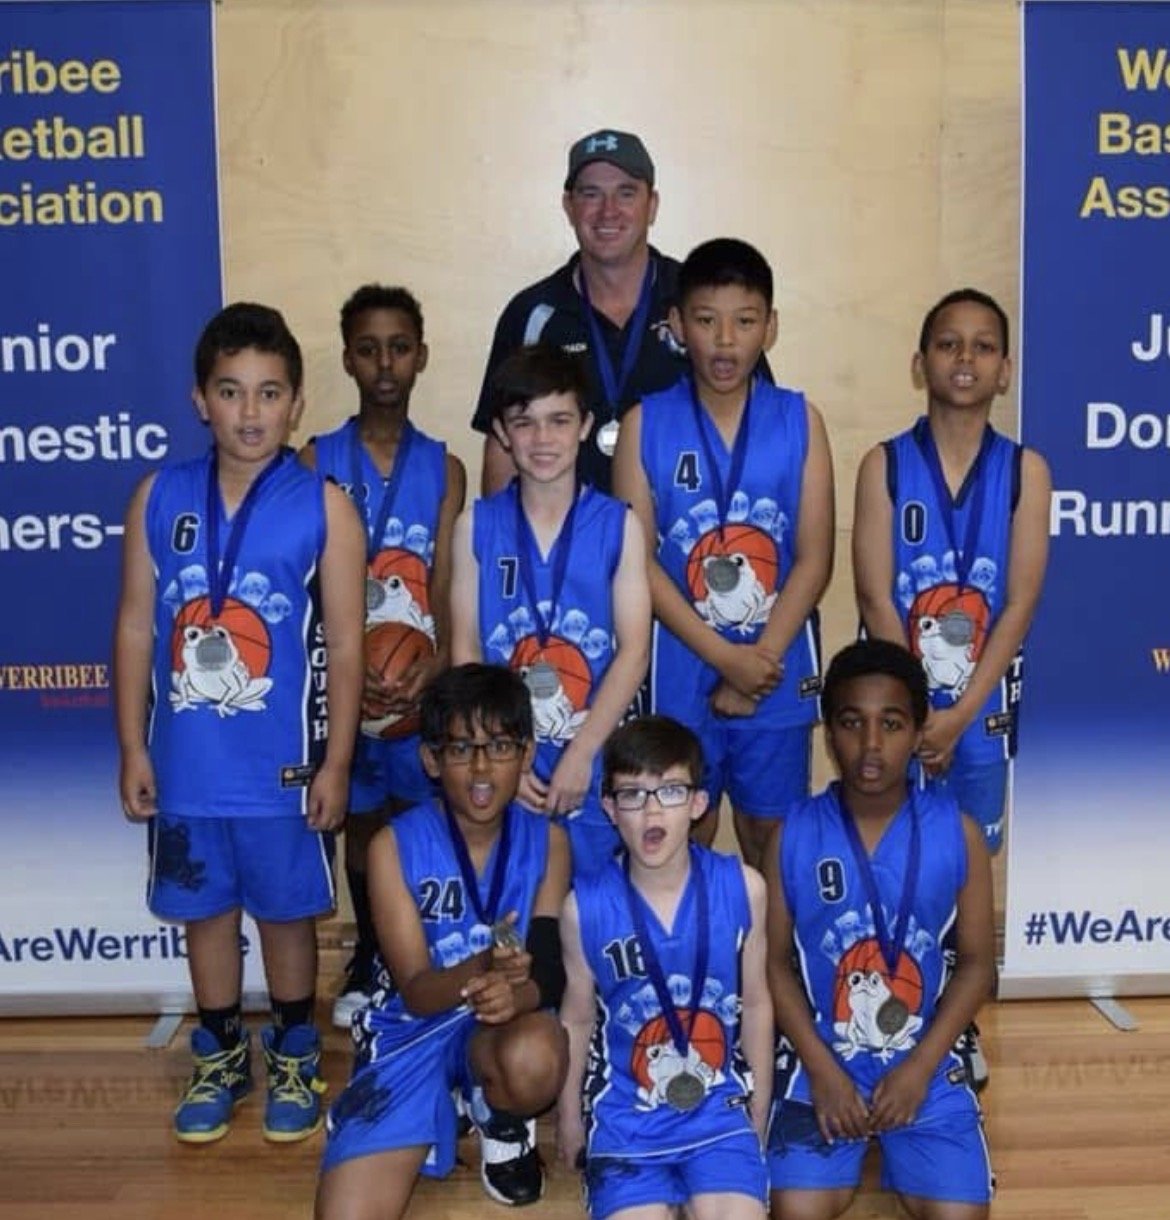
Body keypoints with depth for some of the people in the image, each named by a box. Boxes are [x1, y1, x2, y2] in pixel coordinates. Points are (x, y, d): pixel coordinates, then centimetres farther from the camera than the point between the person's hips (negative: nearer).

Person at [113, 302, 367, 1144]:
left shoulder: (324, 507, -9)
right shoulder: (159, 498, -2)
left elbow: (346, 646, -7)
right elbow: (135, 627, 2)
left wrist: (336, 763, -8)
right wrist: (133, 748, 1)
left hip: (282, 764, -2)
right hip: (185, 760, 3)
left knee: (287, 912, 14)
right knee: (205, 911, 18)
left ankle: (294, 1056, 36)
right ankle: (222, 1054, 39)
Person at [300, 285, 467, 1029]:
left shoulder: (444, 469, 1)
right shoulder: (317, 463, -1)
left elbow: (447, 585, -4)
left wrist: (435, 667, -20)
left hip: (423, 681, 0)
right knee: (362, 820, 12)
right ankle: (367, 961, 30)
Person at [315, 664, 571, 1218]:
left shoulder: (546, 841, -5)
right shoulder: (395, 845, -11)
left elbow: (551, 973, -7)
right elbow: (415, 992, -14)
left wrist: (518, 992, -32)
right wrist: (481, 970, -36)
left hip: (501, 1027, 0)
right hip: (410, 1032, 0)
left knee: (535, 1060, -38)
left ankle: (503, 1123, 1)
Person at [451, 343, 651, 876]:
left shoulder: (619, 525, 0)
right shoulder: (475, 526, 2)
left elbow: (633, 652, -4)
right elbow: (465, 649, 1)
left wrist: (580, 754, -11)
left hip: (594, 766, 0)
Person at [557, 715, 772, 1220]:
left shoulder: (742, 887, -8)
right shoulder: (586, 907, -11)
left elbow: (755, 1002, 4)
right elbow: (577, 1019, 3)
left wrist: (758, 1114, 12)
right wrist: (570, 1120, 13)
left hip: (720, 1112, 1)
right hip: (624, 1118, -1)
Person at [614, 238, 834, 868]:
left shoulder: (799, 420, -1)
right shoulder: (646, 423, -4)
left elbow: (814, 559, -4)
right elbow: (638, 560, -8)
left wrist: (759, 661, -12)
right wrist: (724, 655, -14)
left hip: (779, 673, 1)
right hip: (680, 671, 0)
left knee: (771, 836, 14)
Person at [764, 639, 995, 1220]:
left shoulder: (958, 834, -4)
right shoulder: (793, 835, -5)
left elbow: (977, 962, 0)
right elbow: (775, 961, 0)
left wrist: (919, 1066, -9)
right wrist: (822, 1067, -10)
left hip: (925, 1065, 1)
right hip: (821, 1063, 0)